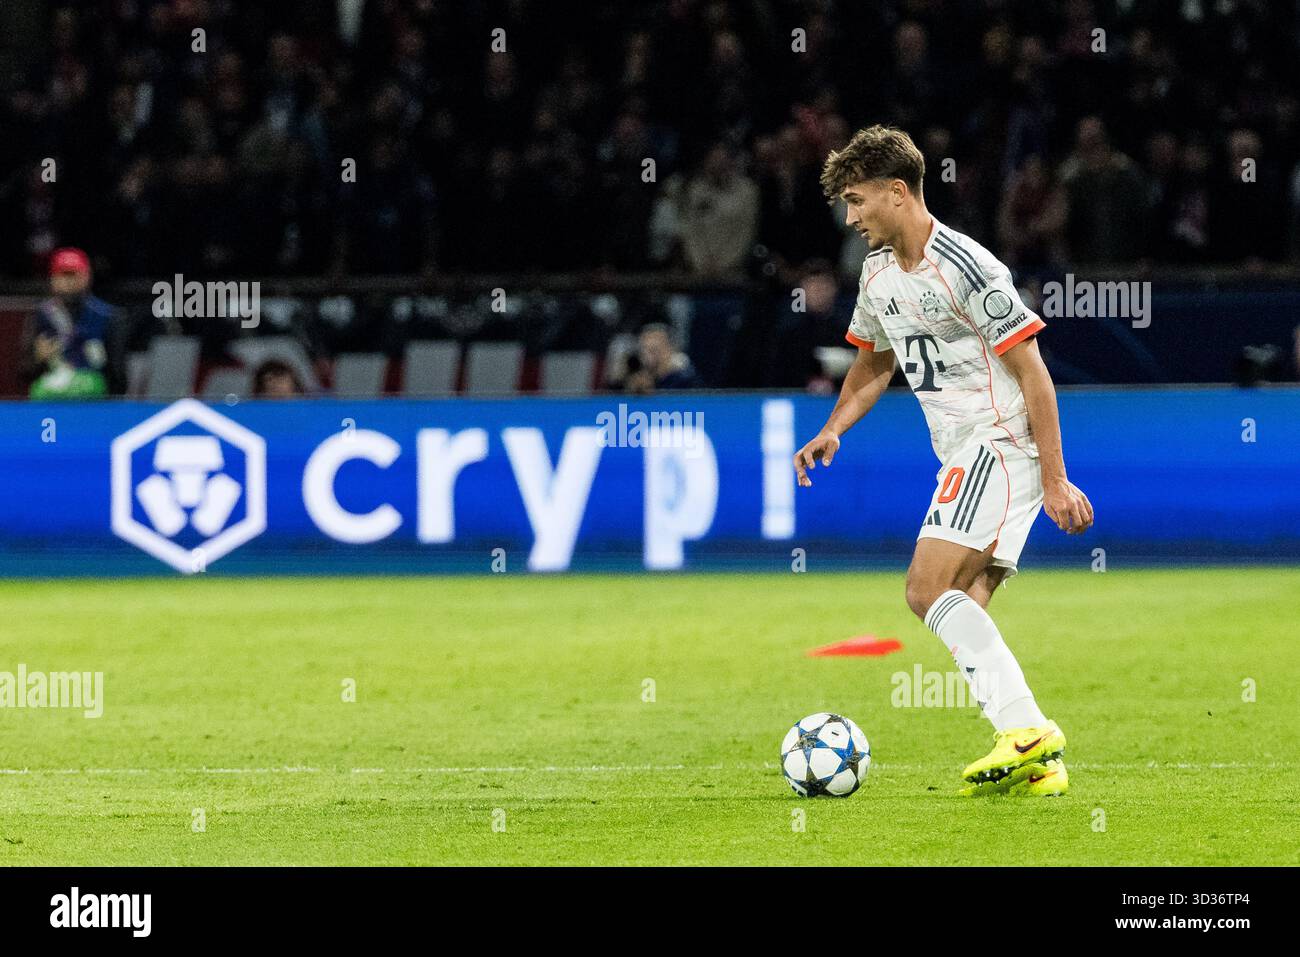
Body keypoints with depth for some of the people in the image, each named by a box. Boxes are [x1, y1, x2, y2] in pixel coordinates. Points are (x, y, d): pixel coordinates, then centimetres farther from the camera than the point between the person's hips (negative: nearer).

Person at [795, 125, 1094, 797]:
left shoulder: (965, 268, -15)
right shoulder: (879, 272, 13)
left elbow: (1032, 371, -15)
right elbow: (873, 361, 30)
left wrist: (1055, 482, -17)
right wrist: (832, 431, 12)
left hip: (1003, 442, -9)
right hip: (964, 458, 9)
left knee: (929, 589, -22)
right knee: (960, 616, 2)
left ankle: (1025, 730, -27)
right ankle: (1037, 766, -1)